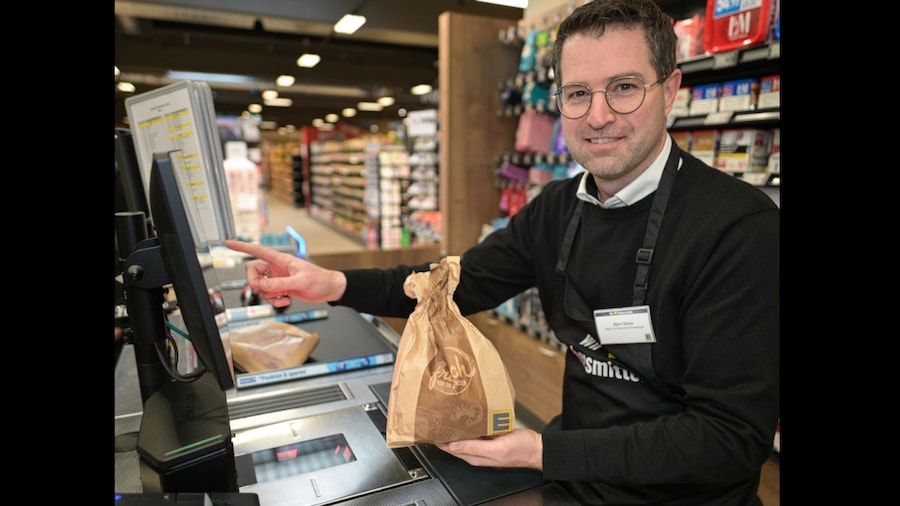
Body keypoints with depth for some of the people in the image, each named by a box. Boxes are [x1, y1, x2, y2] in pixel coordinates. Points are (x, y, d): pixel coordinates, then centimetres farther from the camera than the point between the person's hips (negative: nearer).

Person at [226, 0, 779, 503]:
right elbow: (463, 282, -1)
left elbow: (734, 436, -21)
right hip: (572, 460, 5)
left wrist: (545, 453, -26)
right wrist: (338, 285, -16)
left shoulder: (740, 228, -22)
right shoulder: (559, 208, -2)